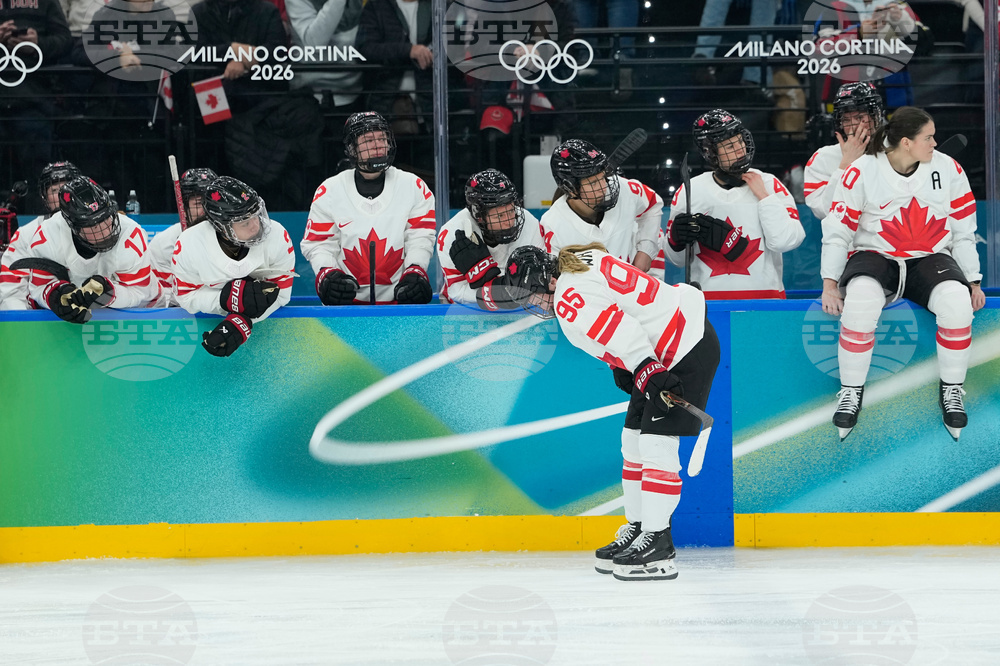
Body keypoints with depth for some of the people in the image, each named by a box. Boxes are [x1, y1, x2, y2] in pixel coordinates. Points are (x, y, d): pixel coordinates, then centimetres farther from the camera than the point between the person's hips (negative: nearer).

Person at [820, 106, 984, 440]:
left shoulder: (948, 170, 0)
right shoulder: (862, 172, -8)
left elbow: (963, 231, 8)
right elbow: (837, 230, -3)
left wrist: (973, 281, 5)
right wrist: (830, 284, -9)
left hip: (930, 260, 2)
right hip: (874, 257, -2)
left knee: (957, 301, -31)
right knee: (860, 300, -36)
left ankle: (951, 390, -8)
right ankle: (851, 393, -16)